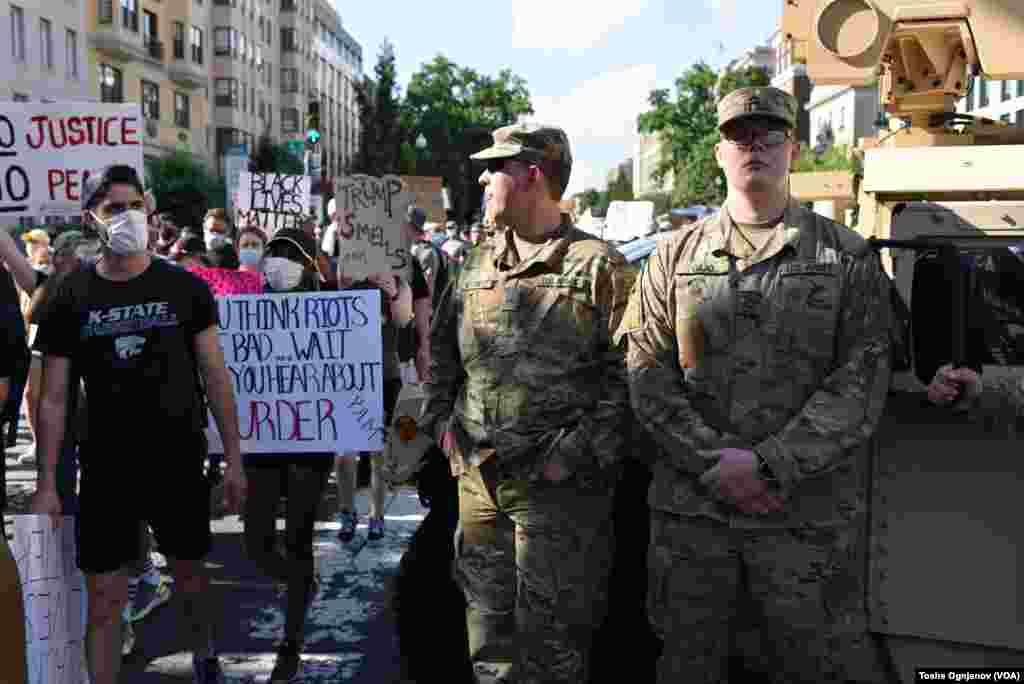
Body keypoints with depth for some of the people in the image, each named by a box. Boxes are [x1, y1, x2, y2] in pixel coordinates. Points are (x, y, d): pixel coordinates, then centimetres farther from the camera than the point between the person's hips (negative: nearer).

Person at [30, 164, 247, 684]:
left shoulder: (184, 288, -2)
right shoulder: (70, 298, -1)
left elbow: (215, 377, -1)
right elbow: (53, 398, 1)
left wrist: (234, 458, -4)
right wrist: (46, 483, -3)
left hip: (180, 466, 0)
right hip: (105, 472, 0)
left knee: (190, 576, 15)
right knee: (104, 599, 5)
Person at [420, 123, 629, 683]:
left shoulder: (597, 265, -8)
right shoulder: (477, 265, 11)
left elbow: (626, 374, -12)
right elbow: (440, 351, 19)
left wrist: (575, 453, -16)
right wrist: (443, 422, 7)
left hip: (559, 485, -6)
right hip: (477, 479, 6)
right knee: (487, 632, 18)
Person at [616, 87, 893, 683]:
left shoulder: (850, 258, 4)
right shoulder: (675, 257, 9)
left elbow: (862, 382, -5)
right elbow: (648, 372, 1)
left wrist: (769, 466, -15)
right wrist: (712, 461, -12)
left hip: (808, 514, -2)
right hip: (689, 506, 2)